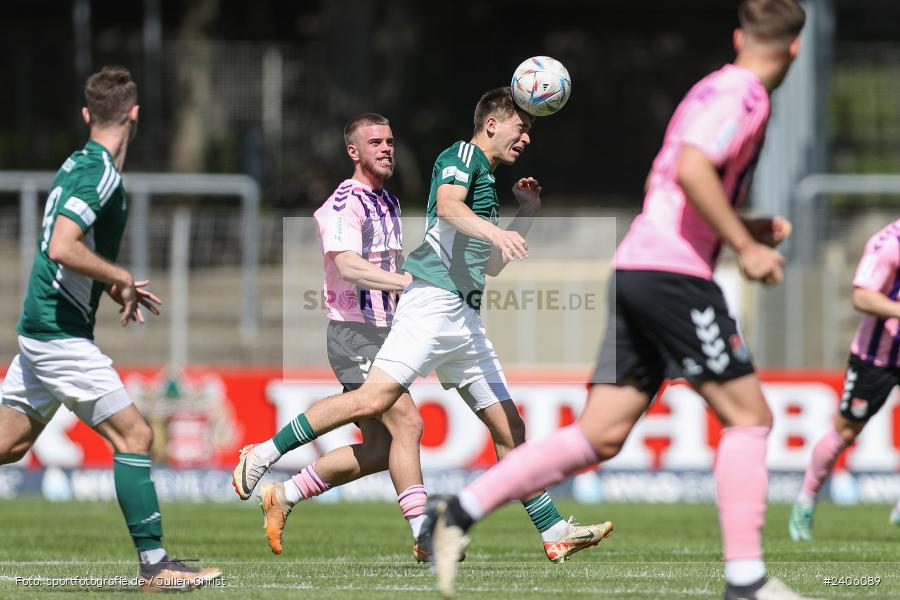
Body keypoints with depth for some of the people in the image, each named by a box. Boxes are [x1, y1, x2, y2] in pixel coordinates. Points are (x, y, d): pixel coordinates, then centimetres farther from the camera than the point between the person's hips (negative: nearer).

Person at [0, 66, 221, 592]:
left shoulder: (79, 165, 14)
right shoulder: (100, 174, -16)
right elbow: (62, 249, -27)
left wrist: (116, 286, 18)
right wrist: (121, 278, -16)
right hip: (62, 335, -10)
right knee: (133, 435, -7)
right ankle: (156, 567, -7)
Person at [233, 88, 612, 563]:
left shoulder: (488, 182, 29)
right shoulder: (464, 155, 2)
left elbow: (492, 265, 36)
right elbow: (447, 206, -19)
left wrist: (527, 213, 30)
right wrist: (494, 231, -34)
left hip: (465, 318, 10)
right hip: (433, 299, -10)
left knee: (509, 428, 6)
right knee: (374, 398, -21)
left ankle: (554, 533, 8)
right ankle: (260, 457, -15)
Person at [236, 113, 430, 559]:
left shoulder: (389, 204, 17)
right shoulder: (343, 204, -12)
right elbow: (348, 266, -27)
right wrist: (409, 282, -35)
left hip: (382, 334, 9)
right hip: (354, 334, -9)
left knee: (379, 449, 6)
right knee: (406, 423, -19)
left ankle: (282, 496, 18)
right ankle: (423, 537, -19)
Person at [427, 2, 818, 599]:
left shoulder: (714, 90, 23)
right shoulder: (742, 95, -8)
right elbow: (692, 170, -24)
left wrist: (745, 228, 23)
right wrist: (745, 246, -18)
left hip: (635, 267, 9)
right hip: (674, 271, -9)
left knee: (601, 437, 4)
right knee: (749, 416, -3)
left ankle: (461, 512, 0)